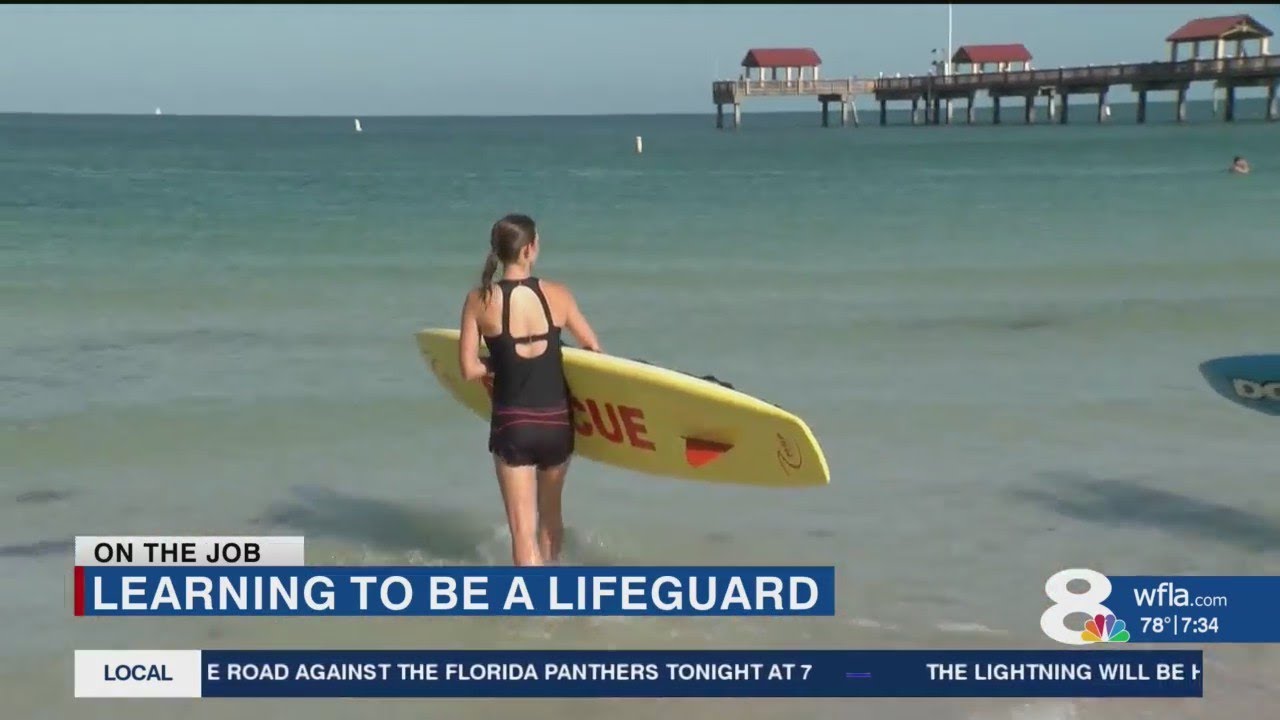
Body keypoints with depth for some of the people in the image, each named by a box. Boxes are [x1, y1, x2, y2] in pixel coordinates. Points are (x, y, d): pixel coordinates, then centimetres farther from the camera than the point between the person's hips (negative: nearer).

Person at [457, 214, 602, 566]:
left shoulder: (479, 301, -8)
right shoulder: (557, 295, -5)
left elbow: (470, 369, -9)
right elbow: (594, 349, 4)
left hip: (511, 425, -2)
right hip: (557, 421, 2)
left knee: (523, 528, 0)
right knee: (550, 513, 25)